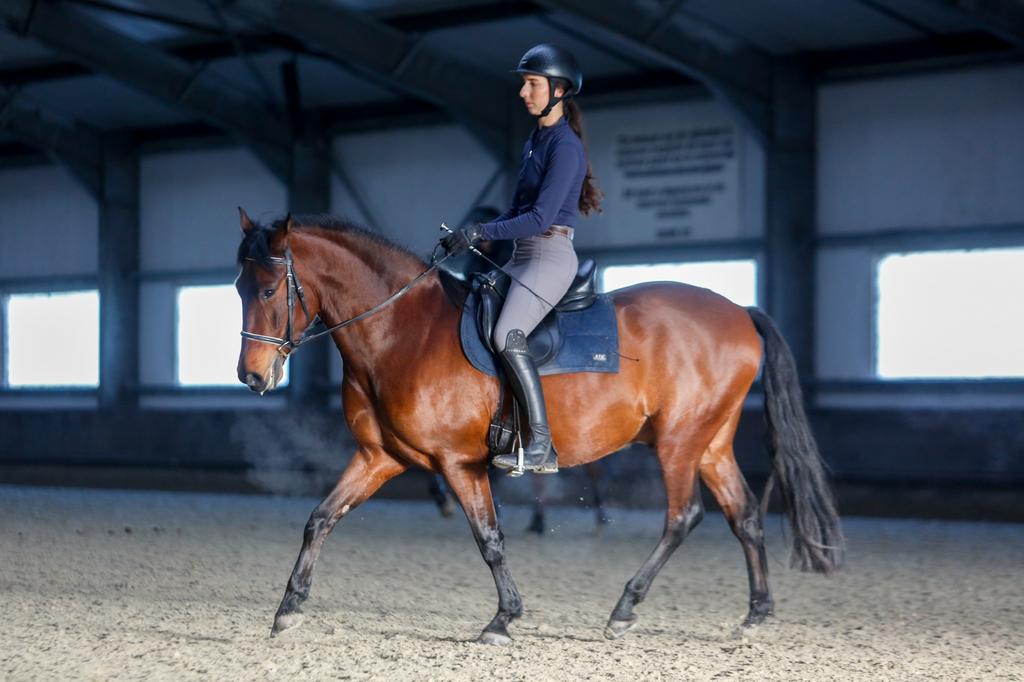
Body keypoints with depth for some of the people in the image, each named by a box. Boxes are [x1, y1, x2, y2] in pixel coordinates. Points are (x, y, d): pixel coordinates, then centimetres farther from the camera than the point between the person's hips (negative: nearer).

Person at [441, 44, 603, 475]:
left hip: (550, 255, -10)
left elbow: (540, 217, -19)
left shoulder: (565, 146, -12)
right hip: (522, 257, 10)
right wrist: (481, 238, 9)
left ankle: (541, 443, -25)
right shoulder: (535, 141, 17)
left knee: (507, 336, -28)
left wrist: (479, 232, -19)